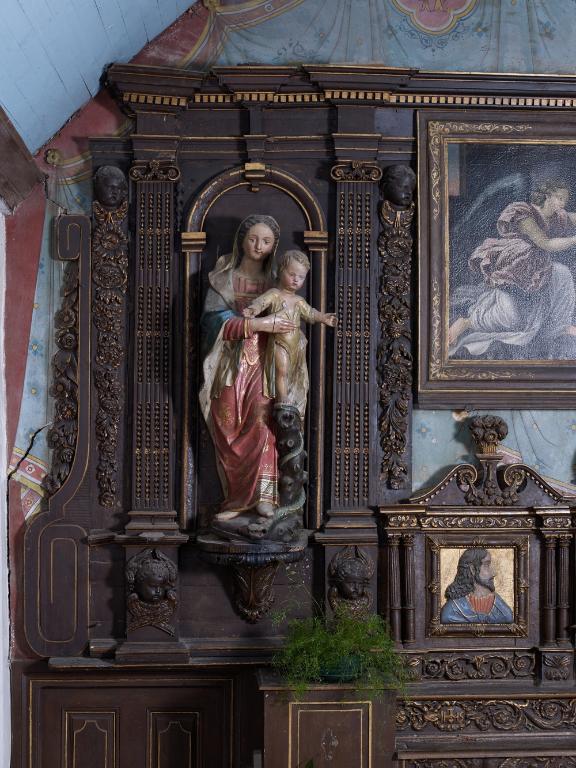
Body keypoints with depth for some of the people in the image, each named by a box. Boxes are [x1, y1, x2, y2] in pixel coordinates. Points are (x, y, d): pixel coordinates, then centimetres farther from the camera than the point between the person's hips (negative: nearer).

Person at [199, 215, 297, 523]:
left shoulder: (275, 279, 8)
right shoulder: (223, 277, 2)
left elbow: (288, 321, 15)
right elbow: (216, 320, -12)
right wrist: (260, 324, -21)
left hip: (262, 366, 1)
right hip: (230, 366, 0)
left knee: (261, 427, -10)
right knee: (229, 432, -1)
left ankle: (262, 494, -3)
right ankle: (236, 498, 7)